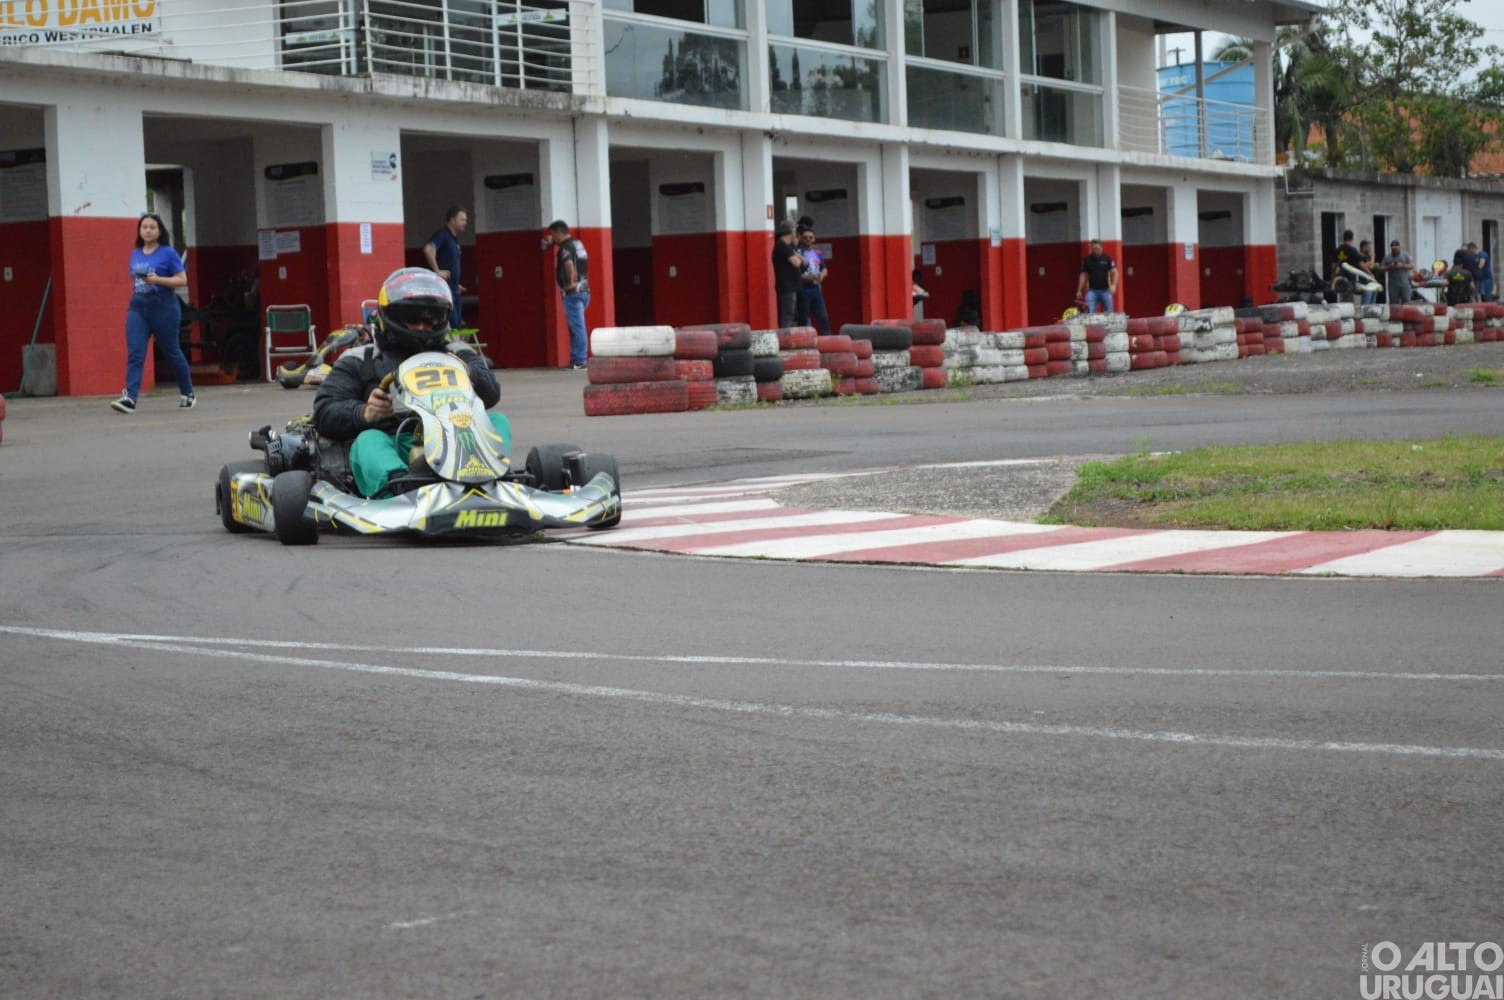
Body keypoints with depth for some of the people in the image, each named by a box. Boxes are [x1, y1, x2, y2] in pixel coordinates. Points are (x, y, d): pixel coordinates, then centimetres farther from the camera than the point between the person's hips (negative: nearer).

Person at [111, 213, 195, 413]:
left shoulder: (168, 253, -4)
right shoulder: (135, 255, 12)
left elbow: (182, 280, -7)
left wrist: (158, 280, -20)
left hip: (163, 307, -4)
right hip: (137, 307, 4)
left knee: (172, 352, 8)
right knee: (134, 353, -11)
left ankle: (188, 395, 26)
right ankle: (129, 398, -20)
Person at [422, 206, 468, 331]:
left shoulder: (454, 238, 18)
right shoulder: (443, 235, -10)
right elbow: (428, 250, -28)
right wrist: (437, 271, -23)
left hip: (453, 289, 9)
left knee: (457, 326, 9)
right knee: (451, 325, -13)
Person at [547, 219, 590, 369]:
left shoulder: (565, 247, -13)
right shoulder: (577, 243, 15)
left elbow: (569, 263, -32)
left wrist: (571, 282, -22)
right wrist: (553, 242, 26)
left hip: (572, 291, -9)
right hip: (584, 290, 9)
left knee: (577, 326, -8)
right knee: (576, 326, 14)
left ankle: (579, 360, -7)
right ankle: (576, 357, 17)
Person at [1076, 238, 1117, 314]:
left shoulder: (1107, 259, 0)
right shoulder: (1087, 260, 3)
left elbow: (1114, 272, -2)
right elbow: (1083, 275, 8)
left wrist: (1114, 285, -17)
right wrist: (1079, 290, 5)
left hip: (1105, 290, 0)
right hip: (1092, 290, 0)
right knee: (1089, 312, -12)